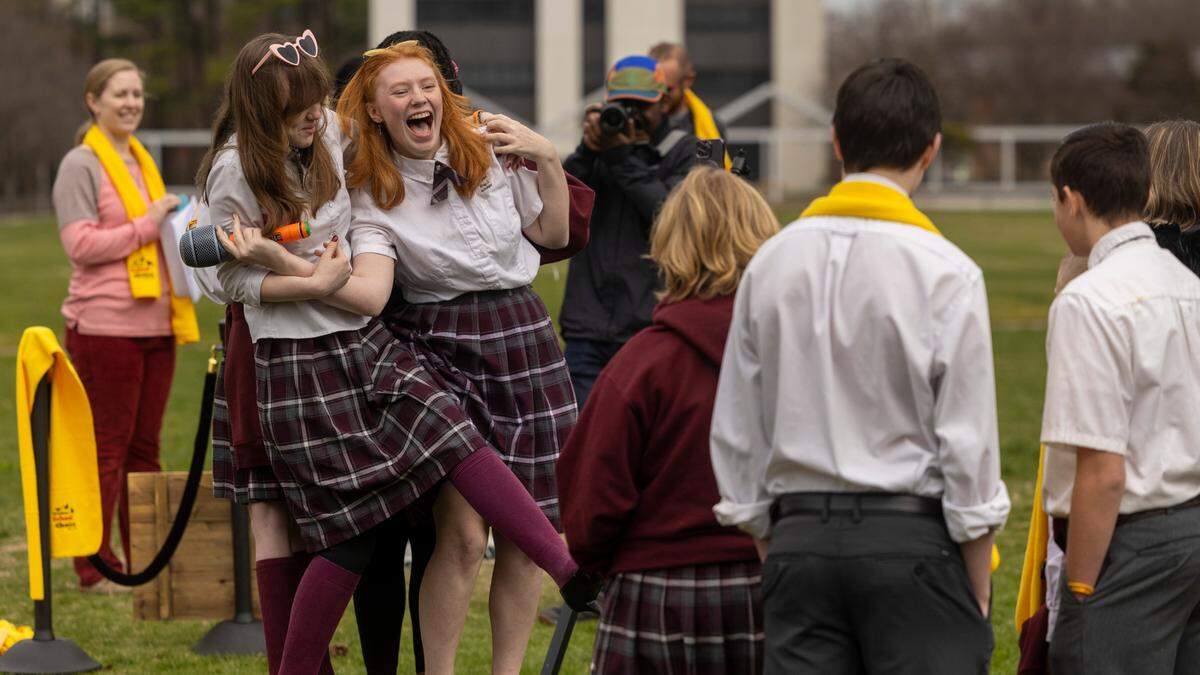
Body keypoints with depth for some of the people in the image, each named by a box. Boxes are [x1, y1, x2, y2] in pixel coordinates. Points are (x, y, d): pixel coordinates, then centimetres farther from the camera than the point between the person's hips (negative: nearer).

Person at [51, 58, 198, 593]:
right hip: (106, 325, -8)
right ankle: (95, 566, 1)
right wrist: (146, 227, -15)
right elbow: (80, 245, -14)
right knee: (107, 445, -5)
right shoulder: (81, 165, -6)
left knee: (144, 446, 10)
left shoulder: (142, 162, 19)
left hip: (154, 325, 8)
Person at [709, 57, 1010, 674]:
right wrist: (978, 597, -1)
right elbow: (968, 444, -8)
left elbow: (736, 432, 9)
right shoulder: (947, 273, -8)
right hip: (911, 540, -4)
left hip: (798, 537, 4)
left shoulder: (771, 262, 5)